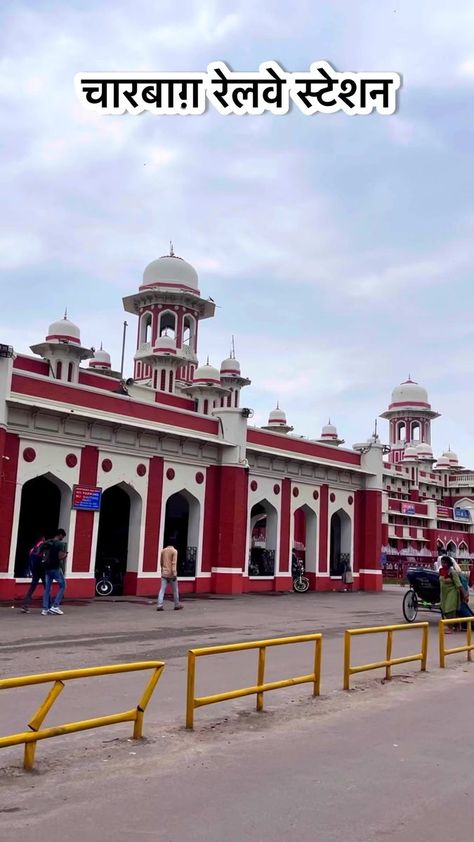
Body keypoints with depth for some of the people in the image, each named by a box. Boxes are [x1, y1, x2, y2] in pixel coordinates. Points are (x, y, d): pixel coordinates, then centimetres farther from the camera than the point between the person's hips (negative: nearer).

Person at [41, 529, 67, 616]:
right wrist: (65, 555, 1)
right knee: (62, 586, 8)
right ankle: (55, 606, 1)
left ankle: (45, 609, 7)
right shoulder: (60, 544, -11)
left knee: (47, 588, 10)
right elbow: (60, 557, -19)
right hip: (56, 568, -6)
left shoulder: (47, 543, 9)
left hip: (47, 568, 6)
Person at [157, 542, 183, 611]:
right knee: (175, 590, 10)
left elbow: (161, 562, 14)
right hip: (171, 574, -4)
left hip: (164, 573, 4)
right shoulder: (174, 551, -8)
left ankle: (159, 605, -12)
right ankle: (177, 605, 20)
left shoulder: (163, 550, 8)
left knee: (162, 590, -1)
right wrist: (174, 574, -16)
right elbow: (174, 563, -15)